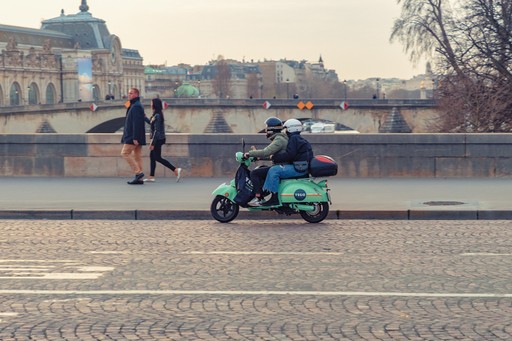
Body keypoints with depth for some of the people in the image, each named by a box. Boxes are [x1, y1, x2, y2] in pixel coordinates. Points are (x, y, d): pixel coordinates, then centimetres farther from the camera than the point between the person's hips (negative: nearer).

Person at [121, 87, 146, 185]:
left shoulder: (136, 106, -13)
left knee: (125, 152, -9)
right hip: (137, 137, 10)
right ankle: (139, 178, 7)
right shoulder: (135, 105, 19)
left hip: (133, 136, -10)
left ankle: (138, 172, -10)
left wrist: (135, 138, -24)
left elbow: (137, 123, -20)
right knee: (137, 156, 8)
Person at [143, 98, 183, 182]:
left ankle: (176, 170, -11)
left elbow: (156, 130, -20)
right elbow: (151, 123, 28)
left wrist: (152, 143, -19)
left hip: (158, 139, -10)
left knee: (157, 157, -7)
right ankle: (151, 177, 13)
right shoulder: (156, 115, 11)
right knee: (152, 156, 11)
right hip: (157, 139, 10)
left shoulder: (157, 116, -18)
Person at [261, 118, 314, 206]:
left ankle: (275, 198, -21)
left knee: (274, 170, -17)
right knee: (277, 169, 24)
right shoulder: (299, 138, 23)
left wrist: (274, 157, -15)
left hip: (298, 168, -11)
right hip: (303, 167, 11)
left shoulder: (294, 138, -10)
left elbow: (289, 154, -21)